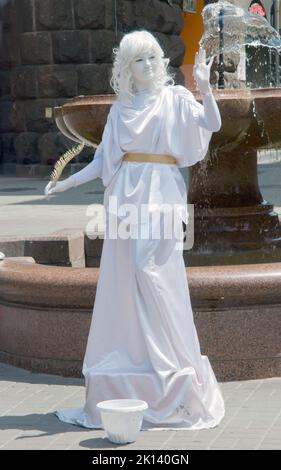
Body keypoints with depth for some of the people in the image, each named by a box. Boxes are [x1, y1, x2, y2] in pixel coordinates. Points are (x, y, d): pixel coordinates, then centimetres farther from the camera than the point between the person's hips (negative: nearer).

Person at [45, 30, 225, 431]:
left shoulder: (175, 98, 5)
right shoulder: (121, 108, 15)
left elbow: (212, 124, -10)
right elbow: (104, 160, 17)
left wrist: (204, 86, -23)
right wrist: (68, 183, 12)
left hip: (162, 197, -4)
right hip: (126, 196, 4)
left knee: (159, 284, -10)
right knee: (122, 289, 2)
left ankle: (175, 395, -1)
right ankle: (119, 392, 8)